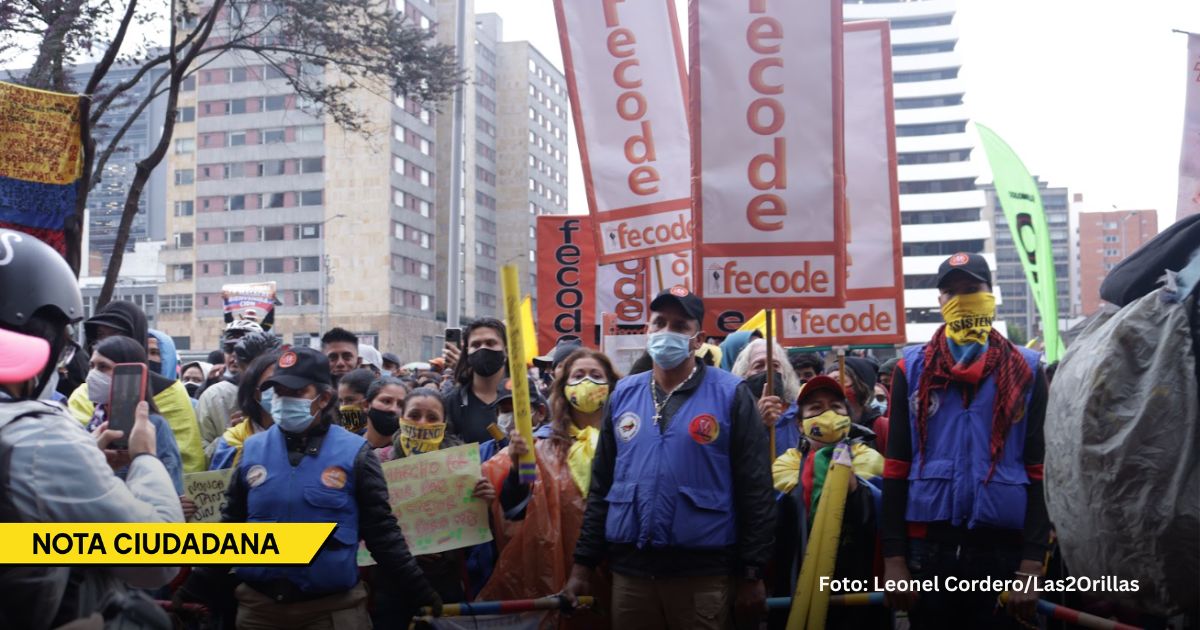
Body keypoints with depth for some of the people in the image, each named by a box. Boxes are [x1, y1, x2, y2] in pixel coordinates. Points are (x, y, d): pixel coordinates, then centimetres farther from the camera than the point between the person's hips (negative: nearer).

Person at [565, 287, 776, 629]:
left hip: (703, 573, -3)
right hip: (629, 568, 4)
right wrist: (583, 564, 8)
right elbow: (601, 486, 11)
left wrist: (752, 574, -6)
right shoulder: (624, 394, 8)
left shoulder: (730, 394, -4)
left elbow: (755, 490, -5)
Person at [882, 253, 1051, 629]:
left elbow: (1039, 469, 2)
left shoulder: (1026, 371, 5)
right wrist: (893, 556, -3)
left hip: (1004, 547, 0)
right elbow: (896, 466, 4)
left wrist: (1032, 563, -6)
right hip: (928, 546, 1)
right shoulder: (912, 369, 6)